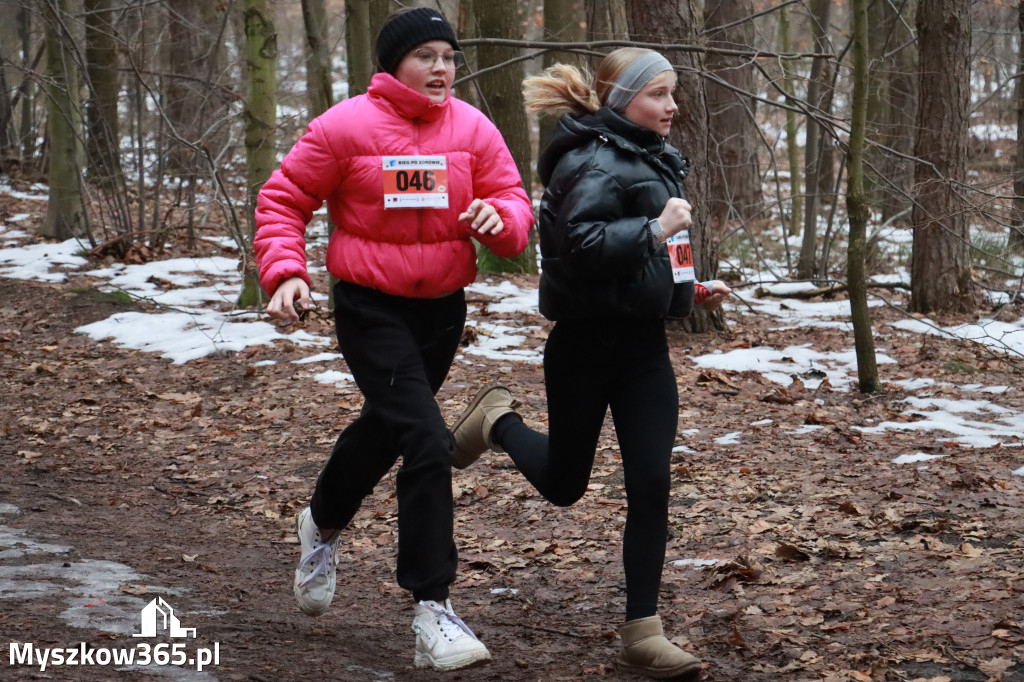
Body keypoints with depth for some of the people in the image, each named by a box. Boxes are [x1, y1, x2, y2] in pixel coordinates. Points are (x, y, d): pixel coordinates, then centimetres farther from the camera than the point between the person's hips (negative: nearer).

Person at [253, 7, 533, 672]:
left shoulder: (472, 129, -1)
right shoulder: (346, 126, -11)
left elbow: (516, 204, 2)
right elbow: (282, 200, -3)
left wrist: (501, 217, -22)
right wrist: (285, 271, -16)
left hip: (442, 310, 5)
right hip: (371, 310, -5)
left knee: (386, 428, 24)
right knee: (428, 441, -18)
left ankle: (324, 525, 54)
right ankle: (432, 610, -12)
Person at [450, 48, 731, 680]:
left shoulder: (652, 160, 13)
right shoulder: (594, 163, -16)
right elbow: (582, 245, -31)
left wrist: (689, 287, 17)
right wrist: (657, 228, -27)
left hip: (645, 345, 7)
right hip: (587, 345, -7)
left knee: (651, 485, -4)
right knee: (564, 484, 10)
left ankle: (643, 631, 1)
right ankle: (498, 419, 41)